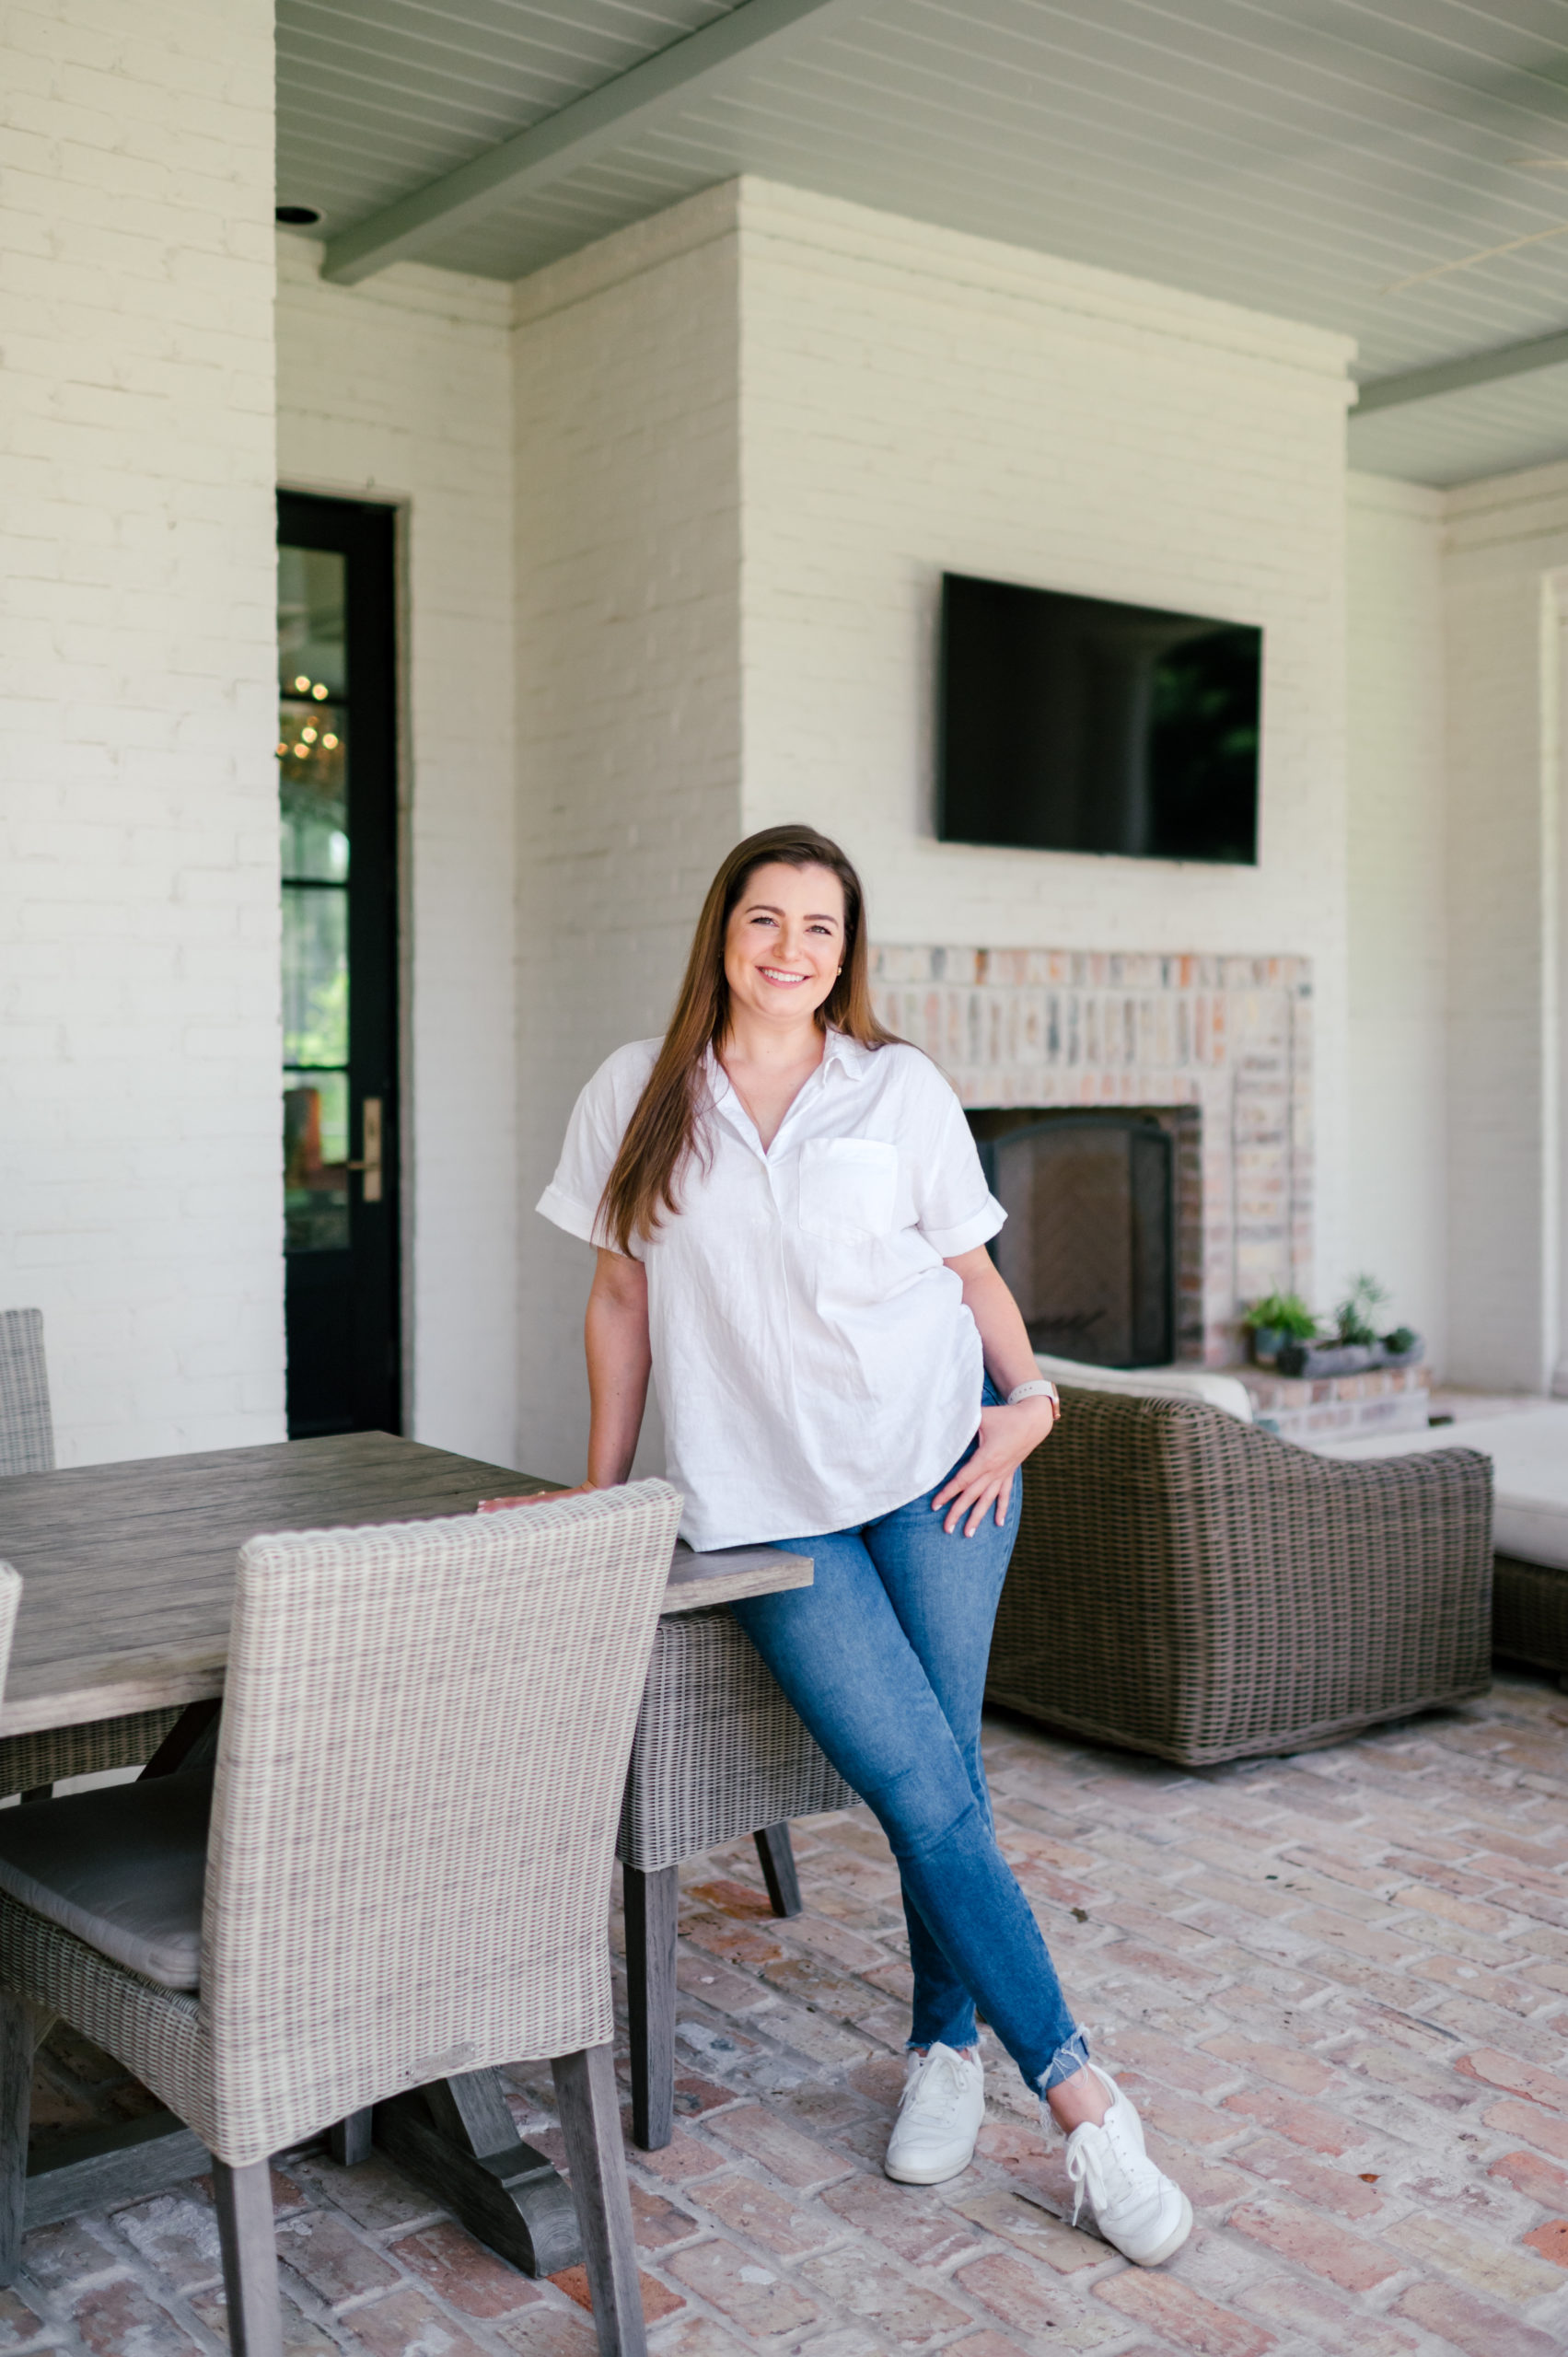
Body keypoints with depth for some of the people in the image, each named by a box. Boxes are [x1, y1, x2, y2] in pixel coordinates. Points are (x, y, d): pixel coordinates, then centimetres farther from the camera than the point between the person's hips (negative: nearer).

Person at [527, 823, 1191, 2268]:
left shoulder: (903, 1090, 3)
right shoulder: (636, 1097, 4)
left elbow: (972, 1270, 10)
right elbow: (622, 1297, 11)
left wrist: (1030, 1399, -4)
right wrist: (603, 1480, 14)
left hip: (934, 1459, 1)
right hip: (767, 1504, 0)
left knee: (944, 1774, 0)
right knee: (921, 1791, -8)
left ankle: (948, 2047, 24)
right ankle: (1075, 2091, 3)